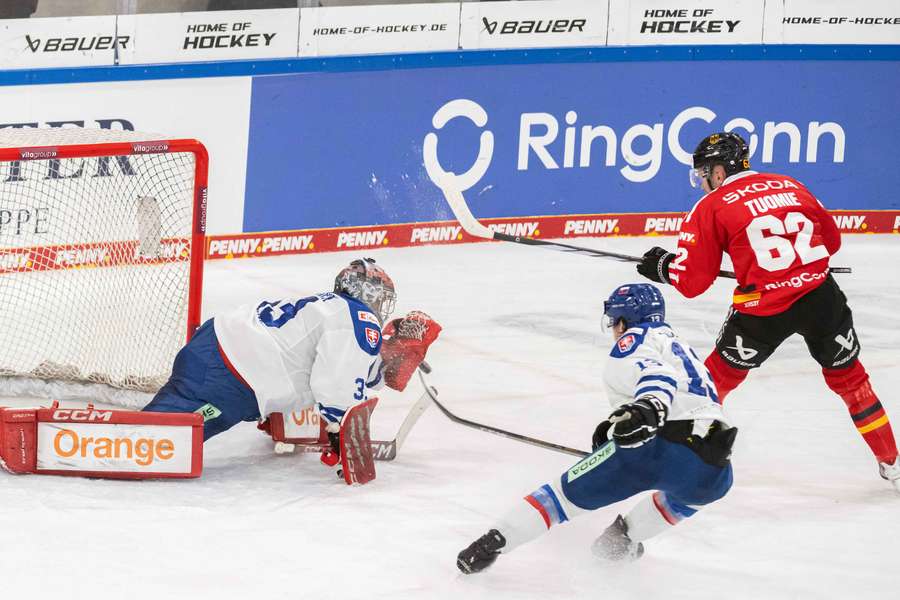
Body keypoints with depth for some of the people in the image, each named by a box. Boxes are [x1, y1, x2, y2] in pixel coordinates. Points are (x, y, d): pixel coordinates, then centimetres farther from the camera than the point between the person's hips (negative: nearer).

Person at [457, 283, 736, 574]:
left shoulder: (635, 340, 11)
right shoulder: (684, 350, 35)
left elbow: (654, 371, -11)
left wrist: (649, 407, -30)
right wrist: (618, 422, 50)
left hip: (661, 444, -6)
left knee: (571, 490, 8)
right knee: (686, 493, 41)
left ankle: (493, 541, 1)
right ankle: (625, 537, 29)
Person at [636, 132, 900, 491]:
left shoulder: (712, 208, 1)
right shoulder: (791, 187, 13)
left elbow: (692, 282, 1)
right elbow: (830, 240, 23)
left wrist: (662, 267, 21)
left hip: (763, 309, -3)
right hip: (820, 296, 4)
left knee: (719, 377, 16)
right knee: (848, 377, 20)